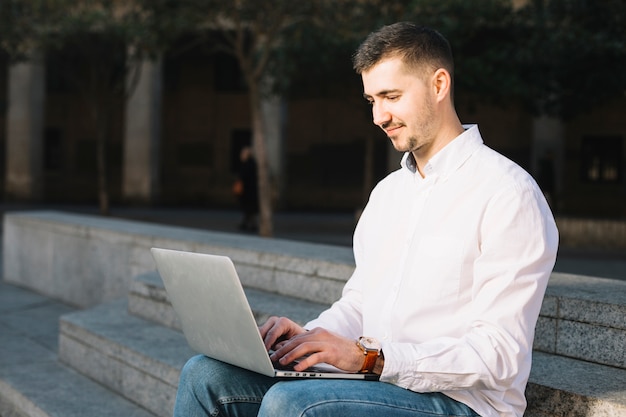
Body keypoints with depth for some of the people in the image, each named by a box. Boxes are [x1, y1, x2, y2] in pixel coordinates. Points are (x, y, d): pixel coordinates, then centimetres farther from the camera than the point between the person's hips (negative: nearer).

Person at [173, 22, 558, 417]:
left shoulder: (508, 194, -11)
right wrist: (309, 335, -2)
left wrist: (370, 355, -23)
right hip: (376, 379, 8)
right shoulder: (388, 191, 18)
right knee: (205, 374, -9)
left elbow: (499, 353, -18)